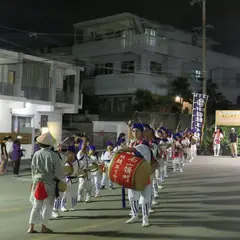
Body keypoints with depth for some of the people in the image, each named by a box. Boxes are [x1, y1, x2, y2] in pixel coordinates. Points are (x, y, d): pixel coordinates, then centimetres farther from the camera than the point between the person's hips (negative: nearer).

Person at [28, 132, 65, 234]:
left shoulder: (36, 155, -3)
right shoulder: (53, 155, -15)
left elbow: (33, 170, 8)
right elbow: (59, 172, -11)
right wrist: (60, 177, 10)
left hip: (37, 183, 4)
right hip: (50, 184, -4)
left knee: (36, 205, 13)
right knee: (47, 206, 9)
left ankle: (31, 227, 12)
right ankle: (44, 227, 15)